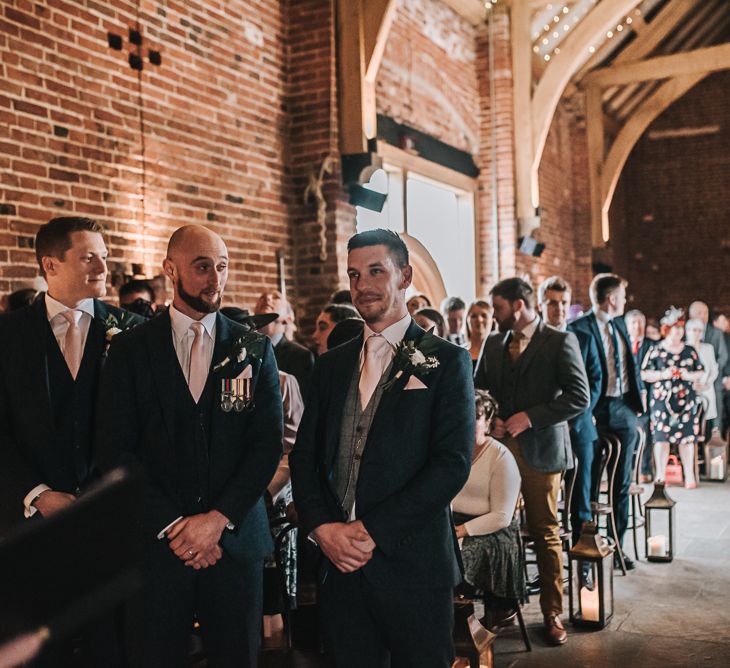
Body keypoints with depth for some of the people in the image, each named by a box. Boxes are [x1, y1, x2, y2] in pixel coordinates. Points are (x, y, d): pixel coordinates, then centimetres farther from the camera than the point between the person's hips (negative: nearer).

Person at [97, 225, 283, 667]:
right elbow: (117, 451, -4)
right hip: (157, 543, -1)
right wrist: (172, 526, -11)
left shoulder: (255, 350, 4)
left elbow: (269, 444, -2)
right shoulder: (130, 351, 1)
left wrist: (218, 519, -11)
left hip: (235, 537, 1)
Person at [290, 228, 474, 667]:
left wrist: (373, 530, -16)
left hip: (412, 565, -4)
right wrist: (323, 527, -8)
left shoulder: (446, 362, -3)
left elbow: (453, 464, -12)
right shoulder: (332, 365, 12)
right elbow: (304, 455, 9)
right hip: (339, 564, 4)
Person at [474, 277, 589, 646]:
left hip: (539, 448, -4)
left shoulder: (560, 342, -5)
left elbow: (579, 397, -11)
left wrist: (530, 417, -14)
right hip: (498, 445, 5)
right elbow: (478, 390, 19)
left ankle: (552, 613, 13)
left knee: (545, 533, 3)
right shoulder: (493, 343, 13)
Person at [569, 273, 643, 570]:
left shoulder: (620, 325, 13)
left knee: (622, 483, 11)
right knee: (588, 482, 2)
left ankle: (617, 546, 20)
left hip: (624, 410, 7)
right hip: (595, 412, -7)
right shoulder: (579, 328, -10)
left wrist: (636, 399, 9)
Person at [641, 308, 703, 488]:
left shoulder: (690, 351, 12)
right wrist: (662, 374, -14)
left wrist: (689, 375, -6)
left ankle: (689, 476, 4)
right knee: (661, 436, -5)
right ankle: (660, 475, 3)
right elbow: (644, 374, 0)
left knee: (687, 437, -1)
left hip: (686, 399, 2)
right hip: (662, 399, -2)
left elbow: (700, 372, 13)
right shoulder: (656, 351, 3)